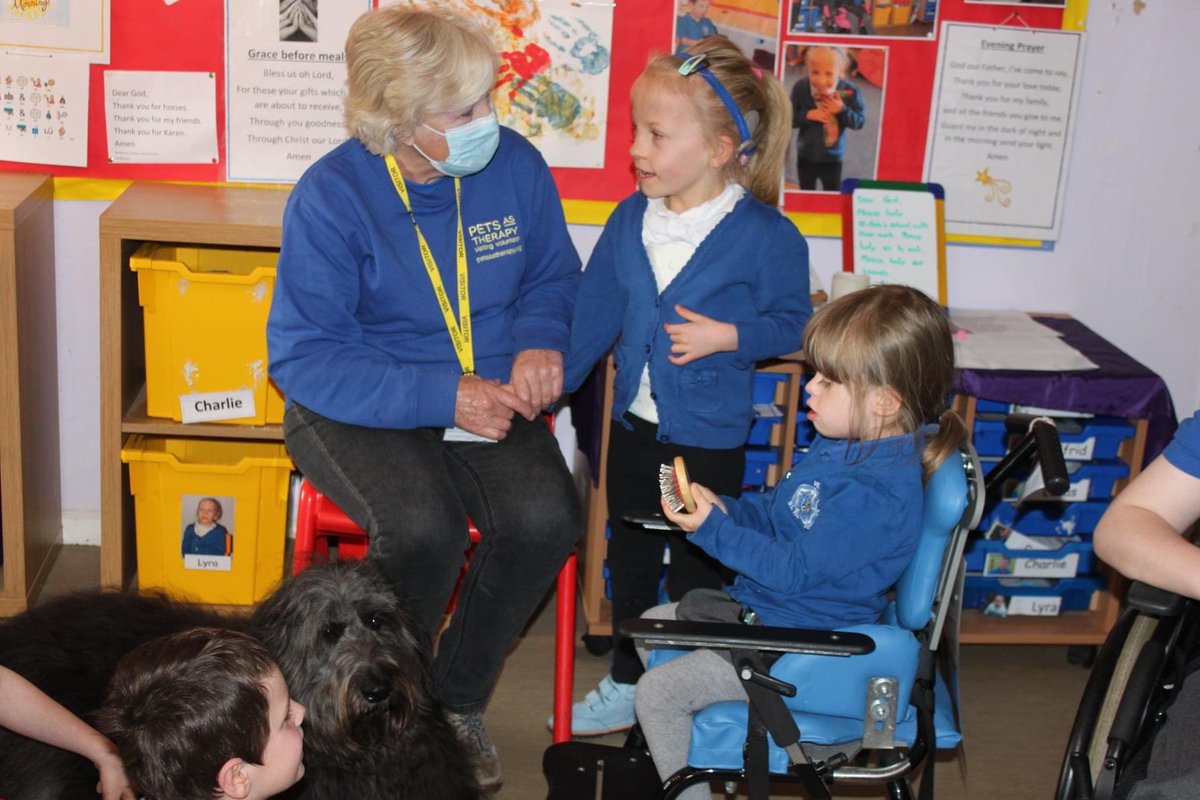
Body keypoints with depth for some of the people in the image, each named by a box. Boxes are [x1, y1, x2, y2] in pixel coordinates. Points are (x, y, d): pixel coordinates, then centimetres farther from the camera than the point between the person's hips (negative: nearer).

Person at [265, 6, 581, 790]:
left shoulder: (516, 165, -4)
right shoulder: (332, 195, -16)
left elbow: (553, 278, 12)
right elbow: (303, 356, -16)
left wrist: (541, 342, -12)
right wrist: (442, 396, -25)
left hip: (485, 399, 4)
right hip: (358, 410, -3)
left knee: (546, 517, -25)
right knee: (424, 526, -33)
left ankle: (456, 701, 1)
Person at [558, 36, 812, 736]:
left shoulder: (766, 235, -17)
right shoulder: (631, 220, -2)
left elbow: (792, 321, -8)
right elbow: (593, 313, 3)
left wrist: (726, 336, -22)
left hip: (709, 438, -5)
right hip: (634, 424, 6)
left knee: (697, 574, 9)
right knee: (630, 561, 20)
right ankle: (626, 686, 38)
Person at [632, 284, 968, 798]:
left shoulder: (873, 494, -30)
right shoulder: (842, 447, 1)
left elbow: (792, 571, -26)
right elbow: (775, 512, 14)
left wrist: (712, 529, -24)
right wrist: (725, 509, -4)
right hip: (760, 604, 11)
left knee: (657, 691, -11)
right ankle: (675, 754, 35)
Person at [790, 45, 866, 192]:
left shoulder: (849, 92, -22)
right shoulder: (800, 88, -19)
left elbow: (859, 122, -14)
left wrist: (842, 110, -30)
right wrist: (807, 115, -29)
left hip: (832, 157, -1)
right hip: (806, 155, 1)